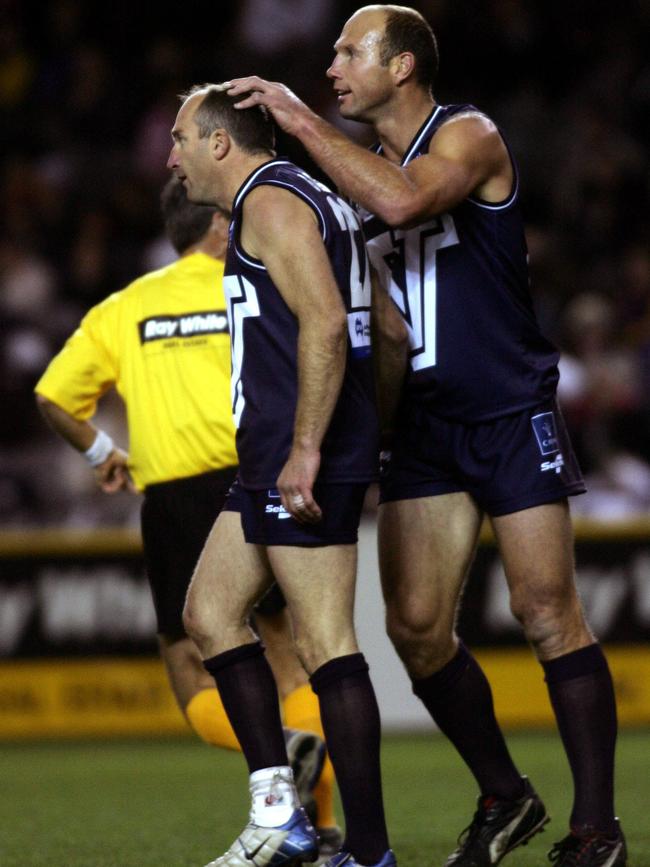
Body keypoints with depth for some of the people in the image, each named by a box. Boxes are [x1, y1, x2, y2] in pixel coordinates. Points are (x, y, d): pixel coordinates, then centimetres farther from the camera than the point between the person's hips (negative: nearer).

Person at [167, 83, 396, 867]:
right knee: (209, 613, 13)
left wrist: (304, 450, -24)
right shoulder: (301, 200, 22)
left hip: (302, 459, -11)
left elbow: (325, 324, -22)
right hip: (278, 459, 11)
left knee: (325, 643, -10)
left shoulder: (271, 202, -10)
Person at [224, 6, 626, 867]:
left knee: (547, 613, -7)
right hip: (426, 423, 7)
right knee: (416, 626, 0)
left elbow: (401, 202, -30)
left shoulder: (469, 136, -10)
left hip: (512, 415, -7)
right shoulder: (366, 166, 13)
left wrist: (303, 121, -24)